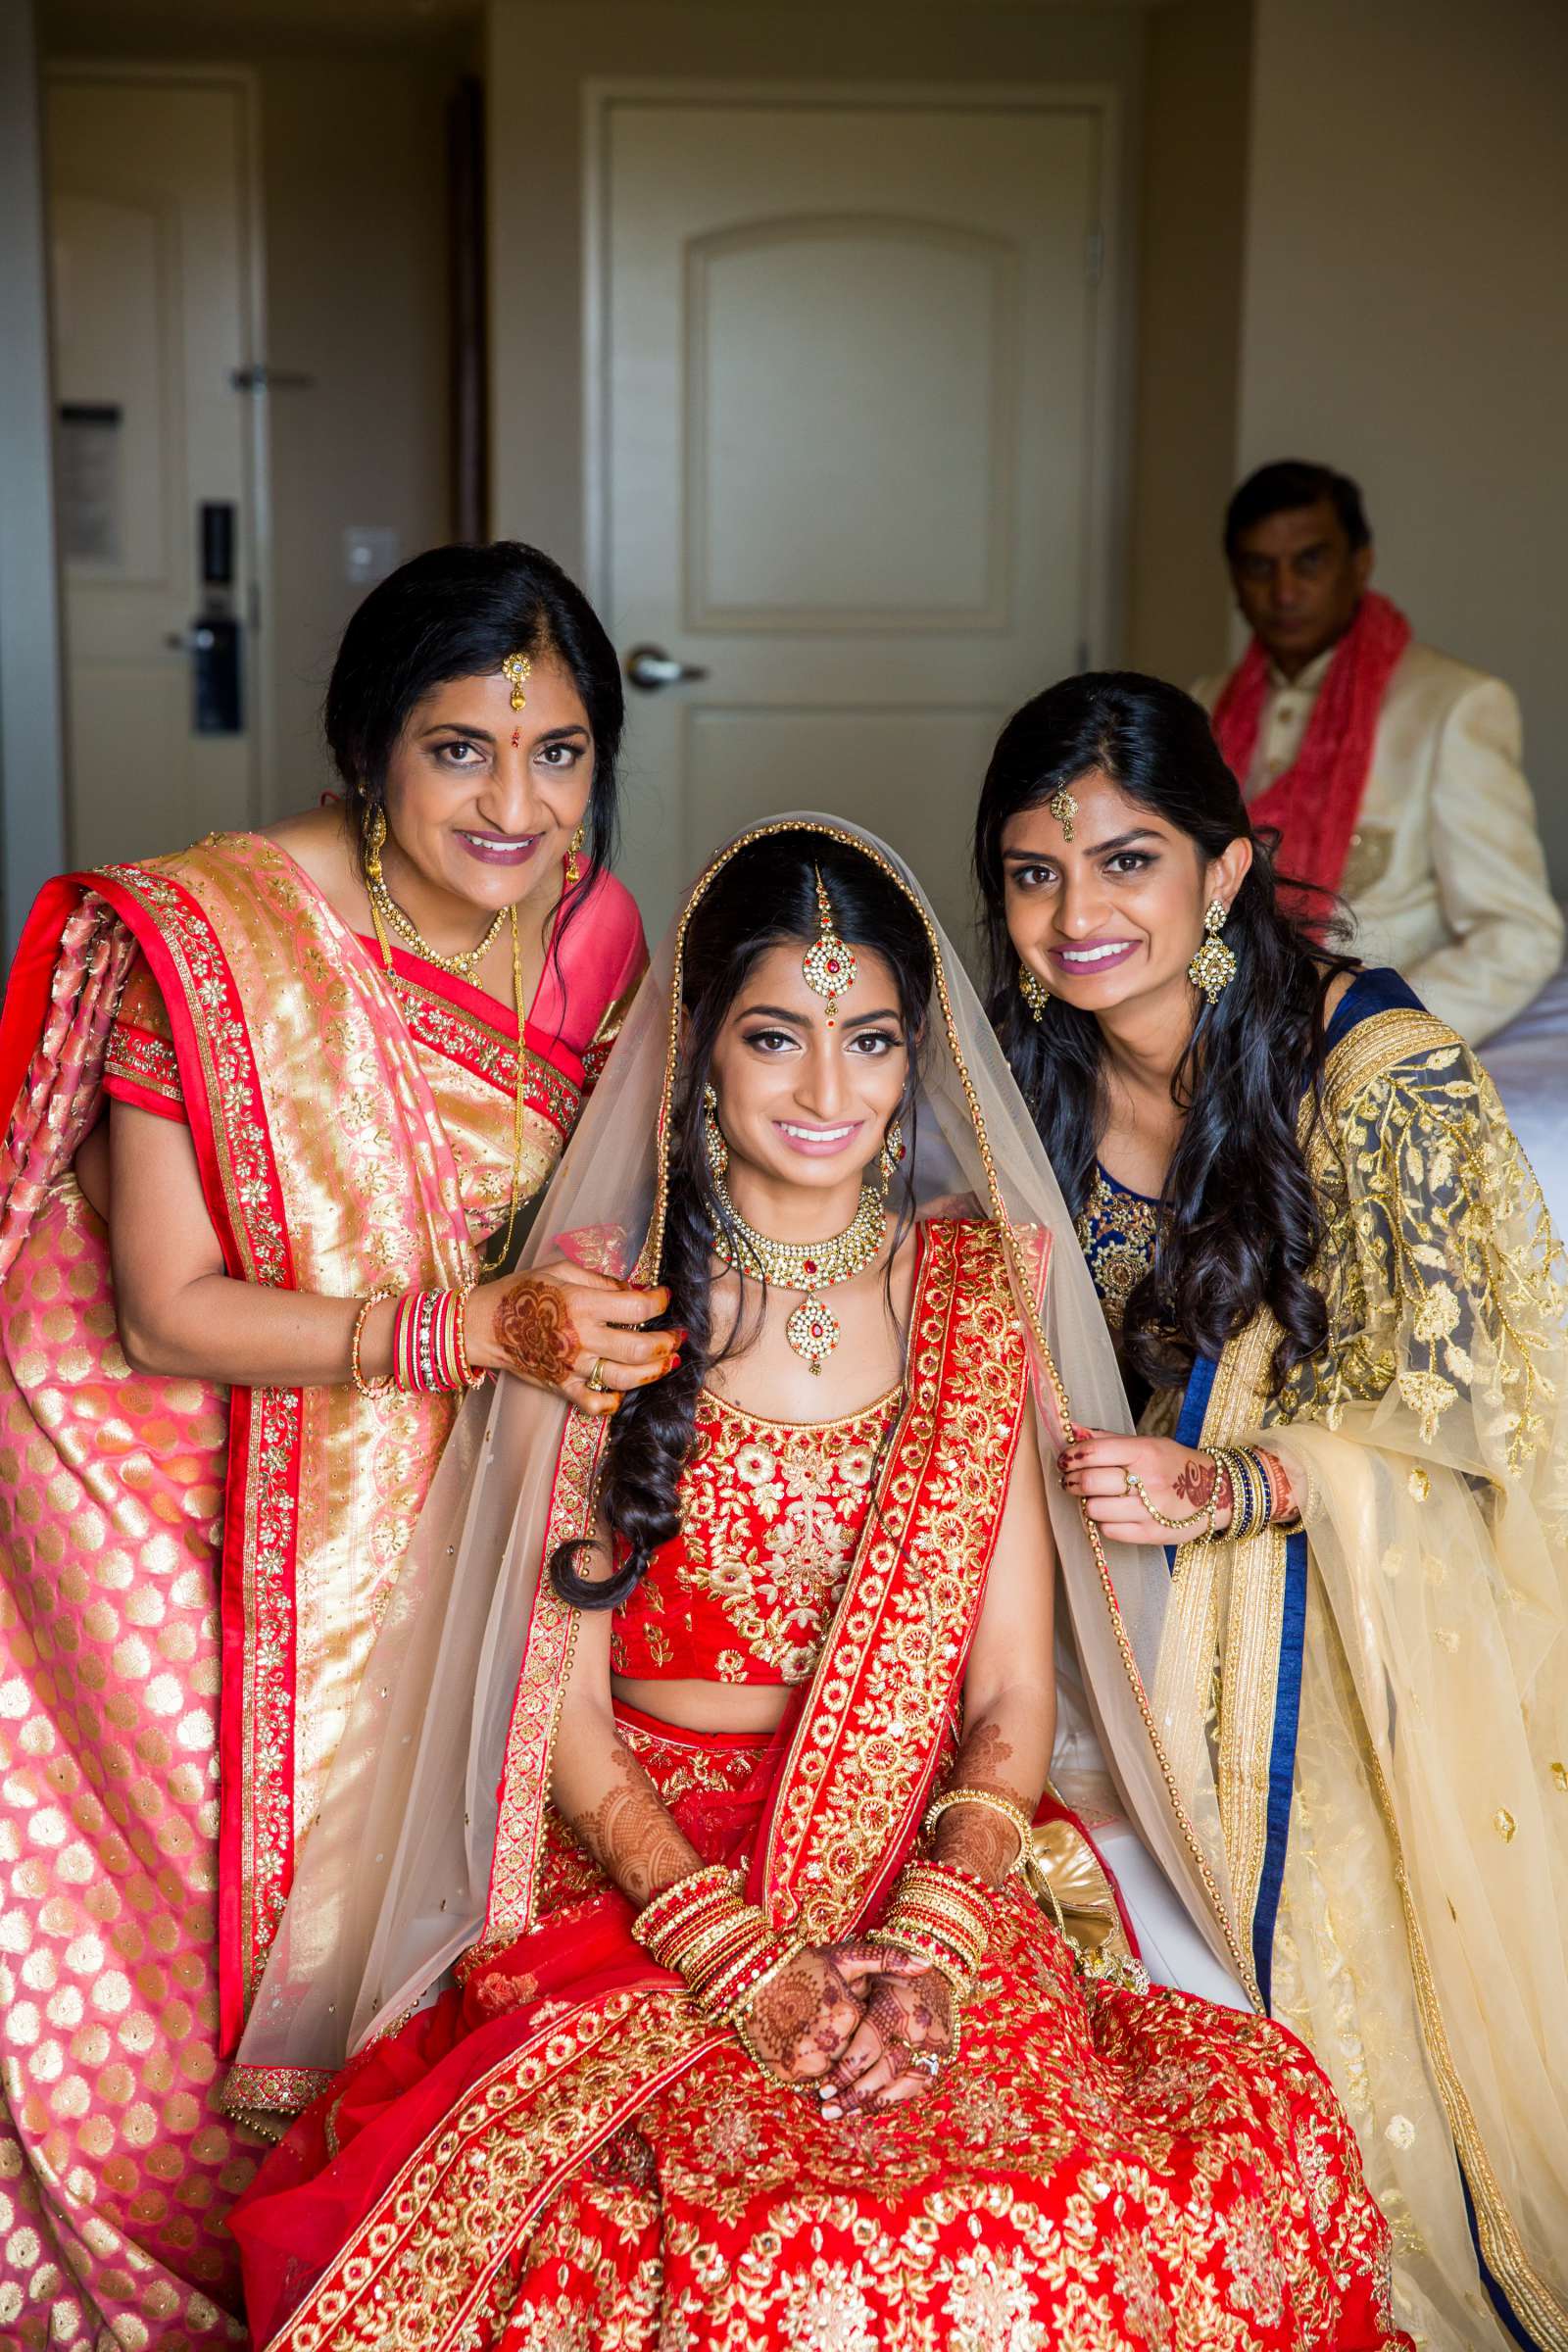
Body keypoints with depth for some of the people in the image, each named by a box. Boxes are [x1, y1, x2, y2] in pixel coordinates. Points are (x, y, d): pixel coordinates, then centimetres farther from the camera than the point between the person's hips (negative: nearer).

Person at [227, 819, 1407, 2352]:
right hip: (648, 1892, -2)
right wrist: (752, 1969, -16)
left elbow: (1013, 1694, 3)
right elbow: (568, 1720, -4)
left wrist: (929, 1940, -14)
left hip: (935, 1884, 3)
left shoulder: (976, 1290, 5)